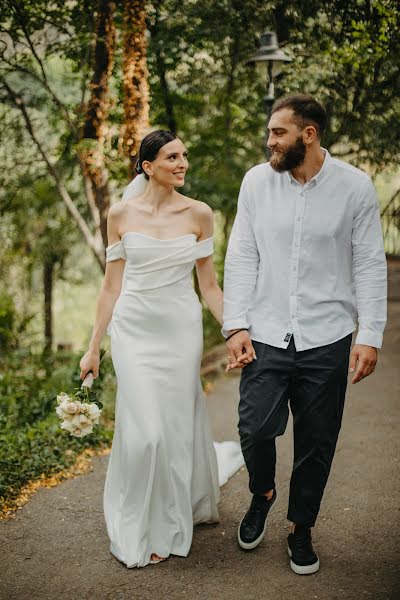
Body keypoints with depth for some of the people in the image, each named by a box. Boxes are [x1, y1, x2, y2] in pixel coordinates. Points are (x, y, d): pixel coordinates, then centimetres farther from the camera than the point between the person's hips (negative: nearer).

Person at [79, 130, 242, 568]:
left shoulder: (199, 214, 0)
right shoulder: (121, 214, -1)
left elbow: (208, 285, 5)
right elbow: (111, 286, 4)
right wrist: (93, 348, 5)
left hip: (181, 330, 1)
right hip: (134, 330, -1)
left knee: (177, 425, 7)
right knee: (144, 430, -5)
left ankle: (169, 523, 31)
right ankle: (136, 531, 18)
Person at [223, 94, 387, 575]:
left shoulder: (354, 186, -4)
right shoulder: (257, 181, 0)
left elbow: (370, 264, -2)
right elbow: (241, 257, 2)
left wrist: (370, 336, -7)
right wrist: (235, 326, -4)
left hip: (326, 340, 0)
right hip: (266, 336, 1)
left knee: (316, 443, 8)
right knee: (254, 427, -7)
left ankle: (301, 529, 31)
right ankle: (262, 494, 28)